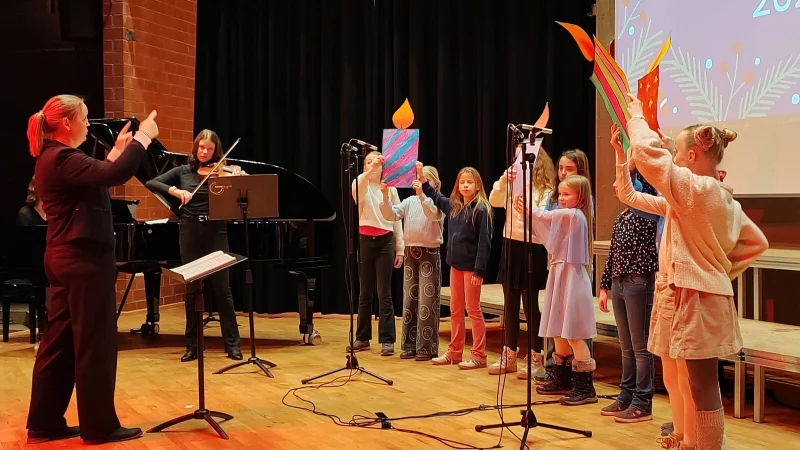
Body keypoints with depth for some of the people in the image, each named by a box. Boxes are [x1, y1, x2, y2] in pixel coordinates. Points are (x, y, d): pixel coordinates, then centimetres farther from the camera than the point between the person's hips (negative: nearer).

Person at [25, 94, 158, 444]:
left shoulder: (54, 158, 14)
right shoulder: (62, 159, -18)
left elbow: (97, 177, 22)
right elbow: (114, 175, -31)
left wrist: (118, 149, 19)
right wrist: (143, 137, -20)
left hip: (67, 258, 11)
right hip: (84, 259, -10)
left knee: (60, 343, 13)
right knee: (95, 343, -2)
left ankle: (45, 423, 19)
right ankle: (99, 426, 8)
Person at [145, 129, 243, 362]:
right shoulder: (183, 171, 7)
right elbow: (151, 183, -2)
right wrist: (175, 191, -18)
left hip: (215, 233, -1)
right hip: (190, 234, 1)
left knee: (221, 289, 0)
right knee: (192, 290, 6)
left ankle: (232, 344, 6)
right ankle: (192, 345, 14)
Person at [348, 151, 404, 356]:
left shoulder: (390, 189, 6)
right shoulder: (361, 185, 4)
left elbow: (397, 220, 6)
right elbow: (357, 187, -24)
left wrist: (400, 249, 2)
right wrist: (370, 170, -38)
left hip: (385, 242, -1)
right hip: (364, 241, 1)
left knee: (384, 293, -2)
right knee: (364, 292, 8)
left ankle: (387, 340, 3)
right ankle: (362, 338, 16)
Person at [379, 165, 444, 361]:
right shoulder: (410, 201, 10)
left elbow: (433, 215, -25)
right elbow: (391, 215, 0)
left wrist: (422, 195, -37)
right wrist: (386, 198, -16)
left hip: (429, 253, -5)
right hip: (410, 252, 5)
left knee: (427, 302, -4)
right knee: (409, 299, 9)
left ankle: (427, 347, 1)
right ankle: (409, 345, 17)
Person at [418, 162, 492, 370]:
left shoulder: (481, 210, -13)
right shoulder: (453, 206, 8)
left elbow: (484, 242, -16)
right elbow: (436, 197, 29)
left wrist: (479, 270, -20)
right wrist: (422, 177, 22)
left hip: (471, 266, -7)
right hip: (455, 264, 7)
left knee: (473, 309, -1)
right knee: (455, 310, 13)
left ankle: (479, 355, 6)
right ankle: (454, 352, 22)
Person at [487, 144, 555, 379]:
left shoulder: (545, 191, -6)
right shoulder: (512, 187, 9)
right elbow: (494, 201, -7)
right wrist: (504, 180, -21)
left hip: (531, 249, -6)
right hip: (510, 247, 6)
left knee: (530, 305, -1)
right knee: (510, 304, 11)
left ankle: (535, 359, 9)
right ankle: (509, 355, 21)